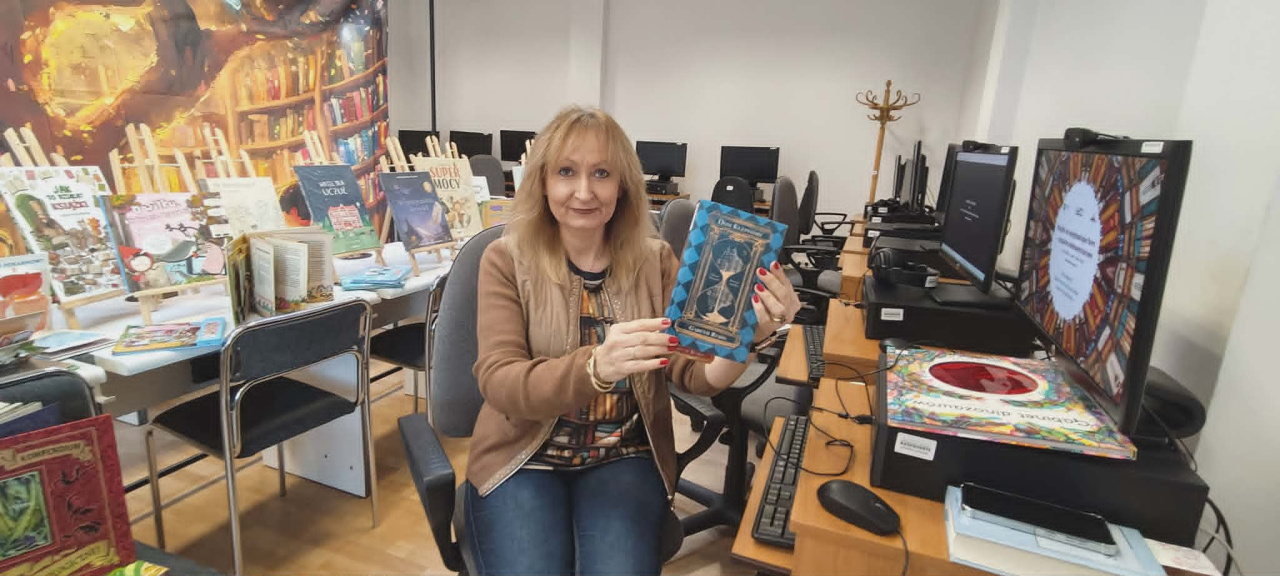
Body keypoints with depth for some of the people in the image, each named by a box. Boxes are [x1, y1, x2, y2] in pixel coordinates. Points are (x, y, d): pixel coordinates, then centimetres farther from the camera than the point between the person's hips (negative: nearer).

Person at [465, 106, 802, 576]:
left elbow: (696, 373, -9)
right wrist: (595, 366, -37)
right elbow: (498, 382, -17)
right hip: (524, 458, -1)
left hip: (624, 458, 1)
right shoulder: (507, 260, -7)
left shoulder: (654, 260, -1)